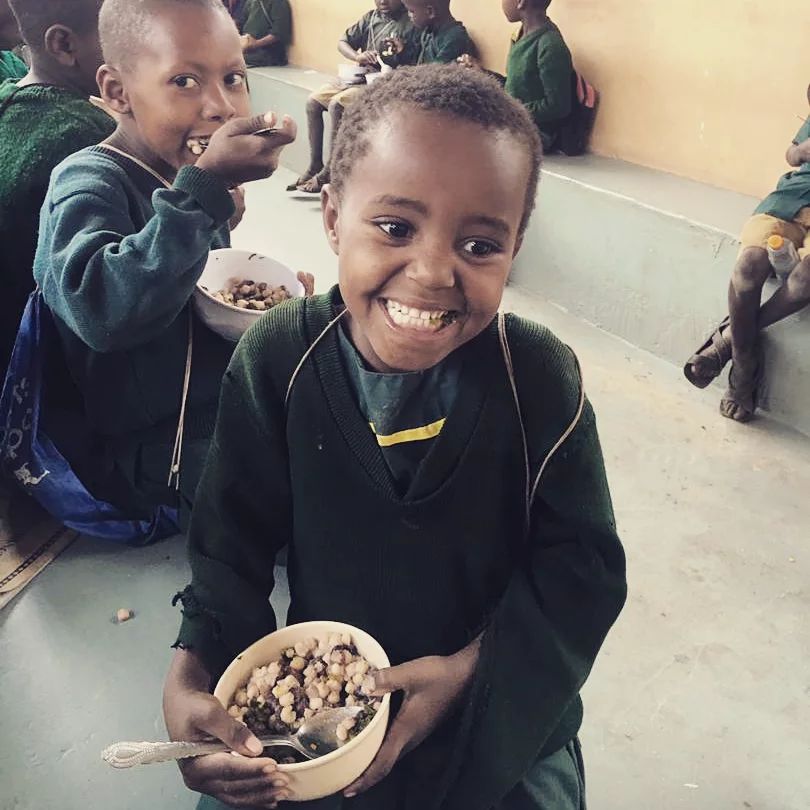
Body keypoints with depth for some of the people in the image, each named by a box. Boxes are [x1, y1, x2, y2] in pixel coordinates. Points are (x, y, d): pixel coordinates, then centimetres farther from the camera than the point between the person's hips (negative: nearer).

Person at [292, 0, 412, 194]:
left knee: (336, 104, -27)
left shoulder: (410, 23, -8)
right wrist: (358, 56, -7)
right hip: (359, 77, 8)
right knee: (313, 101, -3)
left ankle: (329, 172, -17)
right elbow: (342, 43, 12)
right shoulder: (370, 17, 13)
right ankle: (314, 166, 1)